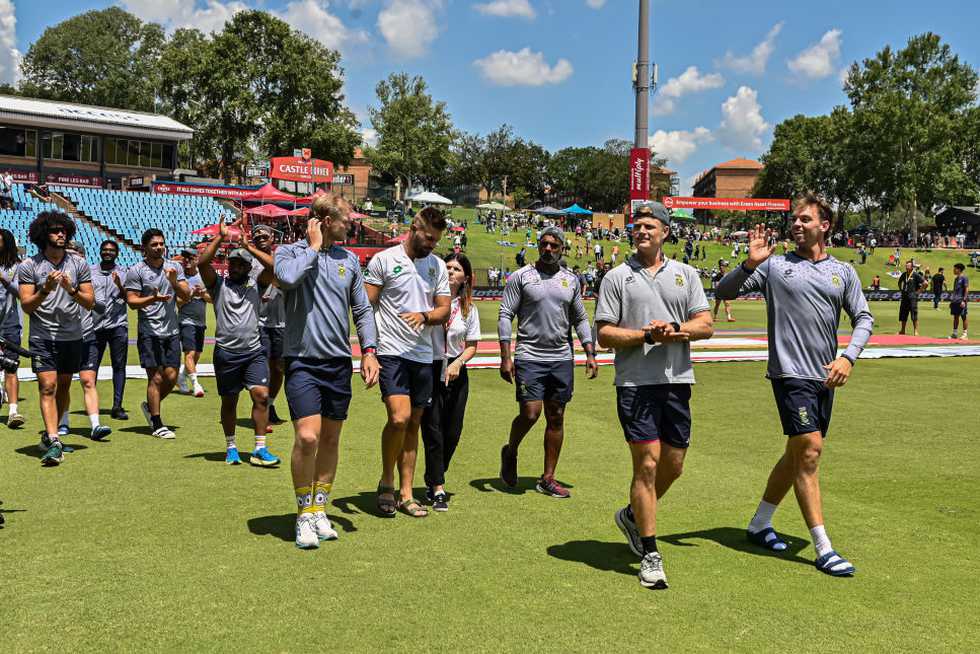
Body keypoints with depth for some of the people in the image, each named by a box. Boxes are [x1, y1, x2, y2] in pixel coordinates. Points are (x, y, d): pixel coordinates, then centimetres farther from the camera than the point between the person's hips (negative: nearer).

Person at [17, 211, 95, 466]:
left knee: (63, 388, 12)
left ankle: (50, 435, 29)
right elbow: (27, 306, -6)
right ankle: (53, 443, -19)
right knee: (48, 387, -14)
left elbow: (90, 302, 2)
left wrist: (72, 290, -16)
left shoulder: (79, 264, 4)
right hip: (42, 337, -3)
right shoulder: (28, 266, -2)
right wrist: (46, 289, -21)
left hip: (72, 337, 3)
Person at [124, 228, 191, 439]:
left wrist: (174, 282, -13)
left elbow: (186, 296, 5)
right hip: (149, 332, -4)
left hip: (172, 331, 5)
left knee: (171, 377, 4)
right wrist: (153, 299, -23)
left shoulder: (175, 267, 10)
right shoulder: (136, 271, -3)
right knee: (156, 377, -5)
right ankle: (157, 425, 4)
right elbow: (132, 302, -7)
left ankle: (150, 406, 30)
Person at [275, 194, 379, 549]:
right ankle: (304, 516, 2)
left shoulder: (349, 259, 11)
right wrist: (314, 246, -11)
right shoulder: (289, 252, -1)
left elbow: (362, 310, 15)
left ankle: (319, 510, 24)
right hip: (302, 361, -5)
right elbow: (287, 278, -25)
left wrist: (368, 350, 4)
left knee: (331, 440, 10)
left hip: (339, 363, 5)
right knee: (307, 438, -15)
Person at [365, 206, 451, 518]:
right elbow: (365, 308, -4)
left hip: (423, 355, 5)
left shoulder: (438, 265, 11)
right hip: (391, 352, -5)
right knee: (399, 417, -18)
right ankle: (386, 482, 5)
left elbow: (444, 310, 9)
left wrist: (424, 316, -13)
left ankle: (406, 494, 17)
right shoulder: (383, 260, -3)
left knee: (413, 424, 9)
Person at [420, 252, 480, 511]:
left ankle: (433, 480, 29)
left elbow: (472, 345, 12)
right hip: (429, 370, -4)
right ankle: (437, 489, 5)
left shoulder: (469, 308, 8)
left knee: (452, 432, 8)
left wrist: (458, 362, -4)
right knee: (433, 431, -4)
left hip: (456, 373, 4)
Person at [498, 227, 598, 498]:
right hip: (529, 357, -4)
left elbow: (580, 319, 17)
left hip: (562, 359, 4)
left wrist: (590, 354, 8)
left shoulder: (571, 280, 11)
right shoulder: (521, 276, -1)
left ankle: (548, 479, 15)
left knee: (556, 417, 6)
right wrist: (505, 357, -10)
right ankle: (510, 451, 20)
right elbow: (505, 316, -2)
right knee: (530, 413, -11)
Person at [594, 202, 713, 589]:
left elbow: (706, 326, 6)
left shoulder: (686, 274, 13)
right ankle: (650, 555, 3)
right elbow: (603, 334, -1)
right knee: (647, 464, -6)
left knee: (673, 464, 10)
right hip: (635, 382, -4)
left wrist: (674, 330, -13)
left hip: (677, 381, 4)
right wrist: (647, 334, -14)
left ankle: (632, 515, 36)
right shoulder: (617, 277, 4)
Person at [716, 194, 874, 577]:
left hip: (825, 377, 5)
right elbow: (724, 291, 1)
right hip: (790, 373, -5)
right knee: (809, 450, -13)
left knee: (798, 454, 13)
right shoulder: (774, 265, 1)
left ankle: (760, 524, 30)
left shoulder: (843, 272, 11)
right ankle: (823, 550, -7)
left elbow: (863, 318, 12)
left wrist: (848, 357, -4)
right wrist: (749, 264, -16)